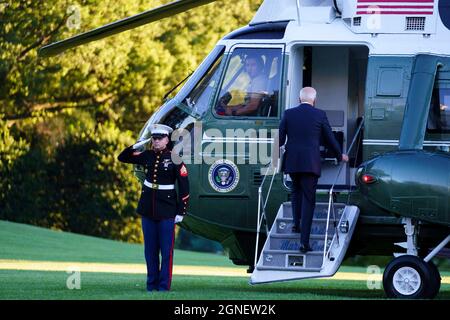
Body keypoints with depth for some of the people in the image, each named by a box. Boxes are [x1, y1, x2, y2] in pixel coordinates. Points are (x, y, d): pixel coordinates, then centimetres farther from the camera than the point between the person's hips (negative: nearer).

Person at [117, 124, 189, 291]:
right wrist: (136, 146, -4)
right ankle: (152, 283, 15)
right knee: (150, 250, 9)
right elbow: (122, 157, 15)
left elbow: (184, 186, -6)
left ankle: (164, 285, 2)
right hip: (148, 209, 4)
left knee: (166, 251, -2)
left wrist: (181, 211, -9)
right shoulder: (147, 156, 6)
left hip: (167, 212, -4)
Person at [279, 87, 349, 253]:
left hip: (292, 162, 2)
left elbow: (280, 139, 4)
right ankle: (304, 241, -7)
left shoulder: (288, 114, 2)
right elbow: (330, 138, 6)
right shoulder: (319, 115, -2)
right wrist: (340, 155, 23)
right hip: (311, 163, -2)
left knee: (296, 190, 30)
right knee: (308, 199, 0)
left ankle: (296, 223, 20)